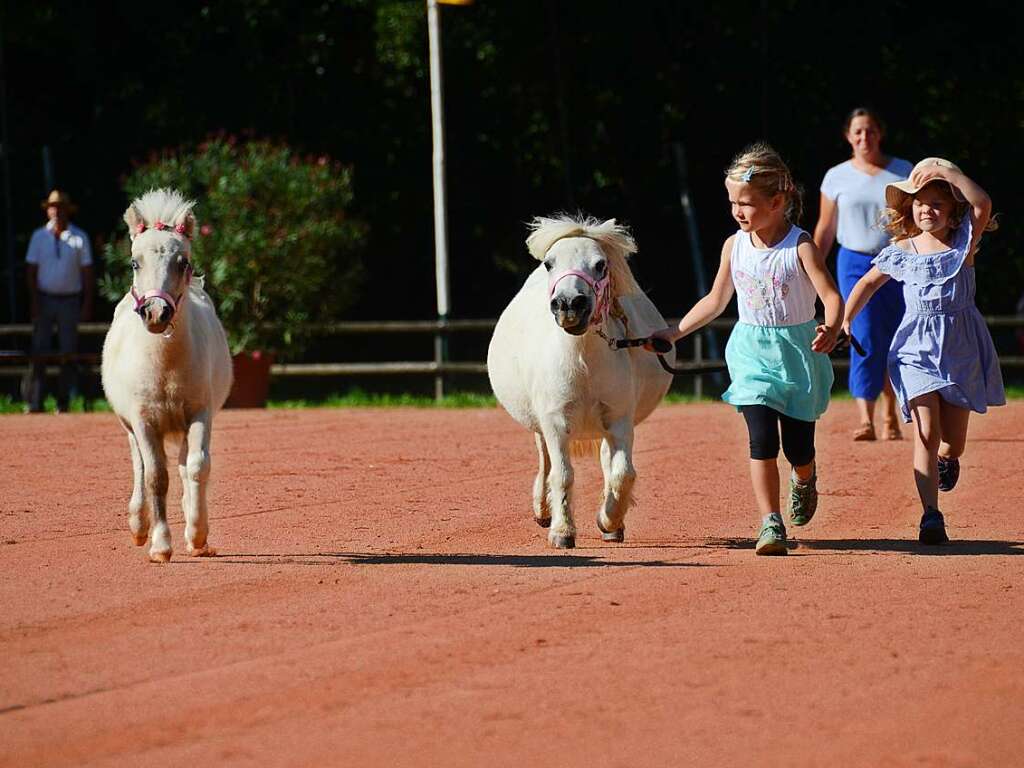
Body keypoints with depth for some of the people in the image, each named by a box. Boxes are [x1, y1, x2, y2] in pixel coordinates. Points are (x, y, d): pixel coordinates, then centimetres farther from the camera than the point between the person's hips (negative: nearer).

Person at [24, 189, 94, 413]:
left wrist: (87, 304, -3)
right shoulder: (39, 236, 4)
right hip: (45, 298, 0)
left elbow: (87, 272, 3)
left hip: (70, 301, 0)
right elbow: (31, 270, 5)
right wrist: (34, 302, -4)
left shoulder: (79, 237, 2)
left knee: (69, 352, 1)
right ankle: (35, 403, -6)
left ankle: (63, 403, 7)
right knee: (39, 351, -4)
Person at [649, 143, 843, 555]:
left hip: (797, 351, -3)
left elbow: (832, 296, -21)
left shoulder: (800, 246, -12)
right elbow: (715, 301, 15)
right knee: (762, 438, -14)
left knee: (798, 446, 5)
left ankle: (804, 481, 41)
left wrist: (832, 328, -42)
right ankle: (770, 523, -12)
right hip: (751, 351, 3)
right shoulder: (734, 246, 2)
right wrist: (673, 333, 13)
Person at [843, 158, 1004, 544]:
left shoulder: (963, 242, -1)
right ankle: (931, 514, -17)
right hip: (917, 349, 0)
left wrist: (948, 171, -18)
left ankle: (947, 458, 48)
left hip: (961, 348, 0)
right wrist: (844, 321, 9)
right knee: (926, 433, -15)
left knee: (953, 439, 10)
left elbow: (982, 204, -20)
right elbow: (867, 283, 18)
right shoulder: (901, 252, 3)